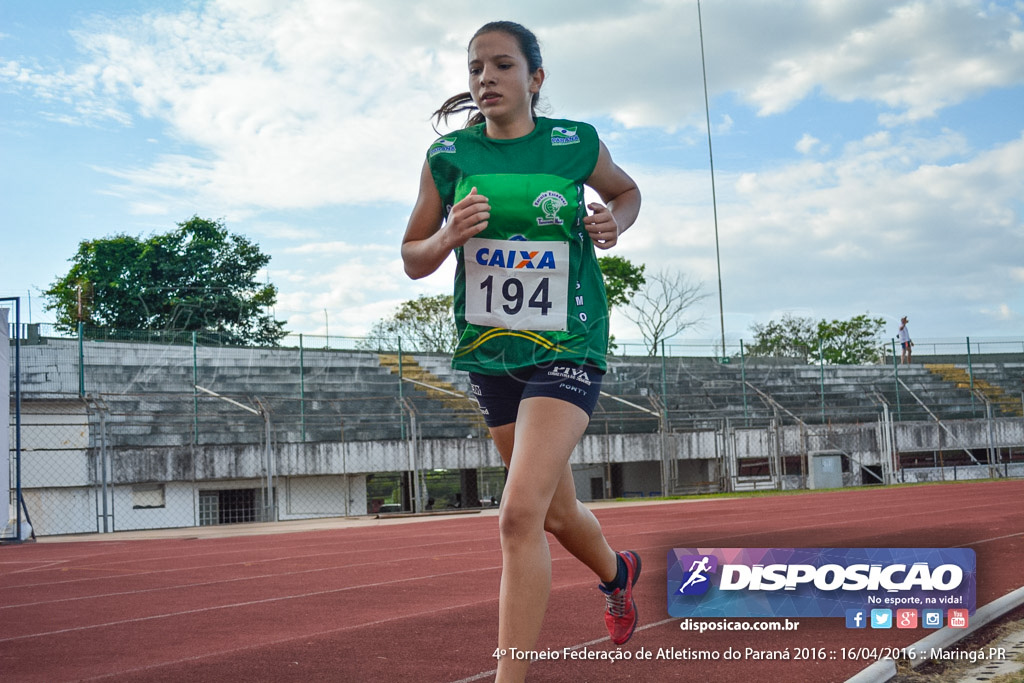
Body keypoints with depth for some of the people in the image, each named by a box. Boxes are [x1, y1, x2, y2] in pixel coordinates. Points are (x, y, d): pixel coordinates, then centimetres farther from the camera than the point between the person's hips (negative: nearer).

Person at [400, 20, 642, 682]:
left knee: (520, 513, -20)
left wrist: (614, 222, -5)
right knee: (558, 513, 19)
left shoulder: (577, 144, -4)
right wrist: (448, 237, -15)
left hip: (568, 348, -3)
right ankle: (617, 570, 53)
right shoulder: (448, 156, 0)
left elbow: (626, 190, 17)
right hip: (490, 353, 4)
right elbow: (412, 260, 7)